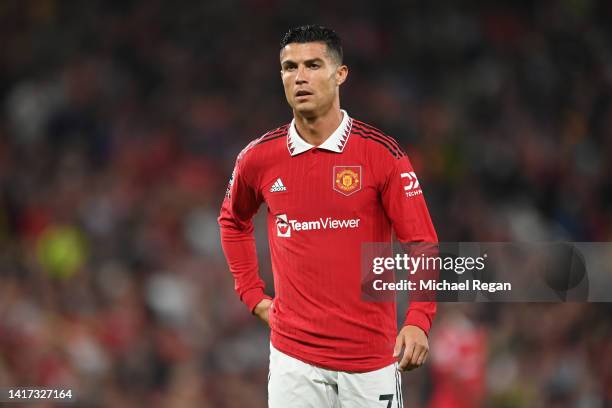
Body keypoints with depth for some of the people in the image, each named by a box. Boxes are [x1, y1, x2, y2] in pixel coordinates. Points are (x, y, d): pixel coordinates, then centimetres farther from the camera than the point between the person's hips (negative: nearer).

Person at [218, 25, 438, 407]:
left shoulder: (382, 154, -6)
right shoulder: (259, 158, 2)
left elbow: (422, 244, -6)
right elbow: (233, 221, 23)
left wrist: (418, 321, -19)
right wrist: (254, 295, 13)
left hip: (371, 355, -2)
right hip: (294, 355, 2)